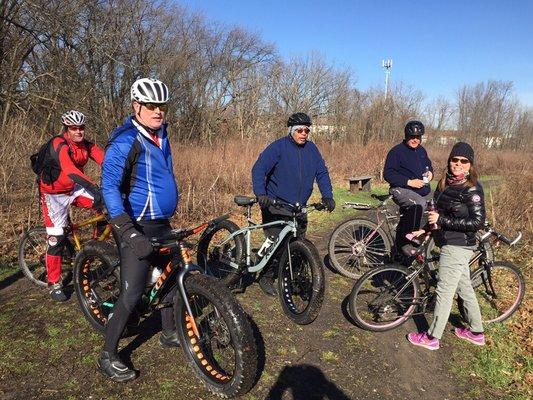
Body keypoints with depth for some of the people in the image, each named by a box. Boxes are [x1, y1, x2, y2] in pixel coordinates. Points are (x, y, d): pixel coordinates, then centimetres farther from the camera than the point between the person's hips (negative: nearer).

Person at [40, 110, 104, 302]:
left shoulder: (87, 145, -6)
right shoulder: (59, 144, -25)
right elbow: (69, 169, -42)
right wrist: (93, 187, -55)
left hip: (73, 189, 5)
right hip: (53, 194, -5)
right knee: (57, 238, -5)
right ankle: (54, 284, 10)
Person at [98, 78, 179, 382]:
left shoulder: (161, 137, 10)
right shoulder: (125, 142, -16)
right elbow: (109, 187, -25)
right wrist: (129, 233, -34)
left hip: (163, 225, 8)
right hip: (139, 228, -8)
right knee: (132, 294, -6)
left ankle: (169, 333, 37)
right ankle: (108, 357, 12)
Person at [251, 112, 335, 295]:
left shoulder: (311, 149, 7)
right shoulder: (277, 147, -9)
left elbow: (322, 172, 9)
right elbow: (258, 169, -16)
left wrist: (327, 195, -4)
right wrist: (260, 194, -30)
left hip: (299, 208, 5)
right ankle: (267, 278, 12)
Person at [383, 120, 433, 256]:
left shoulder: (421, 150, 12)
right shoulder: (396, 151, -10)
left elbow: (429, 165, 28)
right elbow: (388, 174, -16)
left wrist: (430, 173, 2)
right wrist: (409, 182, -22)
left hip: (421, 191, 8)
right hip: (401, 190, -8)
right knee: (419, 204, -36)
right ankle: (405, 241, -29)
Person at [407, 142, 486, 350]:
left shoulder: (472, 189, -16)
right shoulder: (445, 183, 8)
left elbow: (477, 222, -22)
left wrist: (442, 220, -23)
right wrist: (425, 229, 7)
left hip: (457, 246, -8)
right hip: (450, 243, 8)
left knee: (444, 291, 0)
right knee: (464, 287, 19)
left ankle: (432, 338, 13)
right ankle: (476, 332, 35)